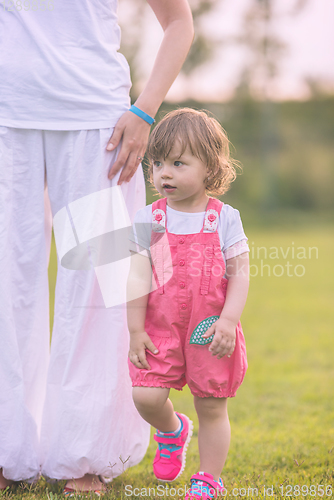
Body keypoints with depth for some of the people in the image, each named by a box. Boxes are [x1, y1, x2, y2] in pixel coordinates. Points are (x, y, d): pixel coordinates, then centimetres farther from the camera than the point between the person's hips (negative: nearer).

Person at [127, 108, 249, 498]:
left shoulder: (224, 218, -4)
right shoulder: (148, 219, -1)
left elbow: (239, 274, -5)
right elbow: (138, 277, -2)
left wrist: (228, 321, -15)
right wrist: (135, 328, -6)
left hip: (210, 332, -1)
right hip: (161, 328, 1)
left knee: (212, 407, 7)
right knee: (146, 396, -11)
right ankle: (172, 431, 23)